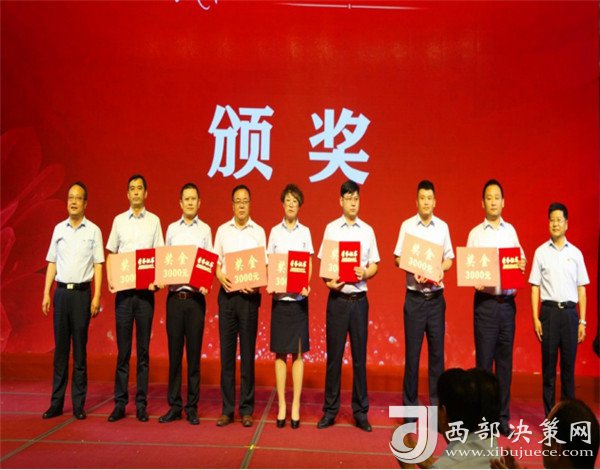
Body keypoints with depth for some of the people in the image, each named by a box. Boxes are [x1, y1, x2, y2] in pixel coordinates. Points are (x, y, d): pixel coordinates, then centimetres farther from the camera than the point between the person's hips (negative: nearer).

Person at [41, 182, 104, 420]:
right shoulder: (59, 228, 10)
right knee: (60, 349, 7)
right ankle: (56, 402, 14)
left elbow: (98, 265, -1)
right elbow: (52, 263, 12)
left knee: (80, 350, 2)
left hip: (82, 292, -3)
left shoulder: (93, 230, 1)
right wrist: (46, 294, 6)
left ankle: (79, 404, 9)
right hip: (61, 292, 3)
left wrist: (97, 296, -8)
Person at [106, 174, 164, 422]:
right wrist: (110, 280, -4)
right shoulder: (119, 220, 9)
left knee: (143, 350, 4)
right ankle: (120, 403, 10)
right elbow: (111, 254, 11)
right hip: (124, 290, 1)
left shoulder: (154, 221, 7)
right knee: (123, 349, 3)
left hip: (145, 290, -1)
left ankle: (141, 403, 11)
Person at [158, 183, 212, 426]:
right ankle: (174, 406, 15)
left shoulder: (205, 230, 6)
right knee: (174, 352, 5)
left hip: (195, 297, -2)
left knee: (194, 353, 3)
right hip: (174, 296, 2)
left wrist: (205, 285, -13)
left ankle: (192, 407, 12)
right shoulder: (171, 229, 12)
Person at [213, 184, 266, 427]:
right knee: (227, 352, 4)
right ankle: (227, 409, 13)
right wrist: (221, 277, -10)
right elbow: (215, 262, 10)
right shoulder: (222, 230, 10)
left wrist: (256, 285, -15)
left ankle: (246, 409, 11)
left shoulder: (259, 231, 5)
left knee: (248, 353, 2)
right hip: (227, 293, 2)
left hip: (249, 295, -2)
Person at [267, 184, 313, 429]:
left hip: (299, 298, 0)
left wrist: (306, 285, -13)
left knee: (298, 352, 3)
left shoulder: (305, 232, 6)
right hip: (279, 298, 1)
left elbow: (309, 264, 5)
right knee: (280, 353, 4)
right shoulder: (275, 231, 7)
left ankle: (296, 405, 11)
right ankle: (281, 405, 12)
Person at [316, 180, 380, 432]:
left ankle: (360, 411, 17)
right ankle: (330, 410, 15)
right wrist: (328, 281, -15)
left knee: (360, 356, 6)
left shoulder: (367, 230, 7)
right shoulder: (331, 228, 4)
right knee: (334, 356, 4)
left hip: (359, 299, 1)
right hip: (337, 298, -1)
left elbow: (374, 266, 8)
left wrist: (364, 273, -13)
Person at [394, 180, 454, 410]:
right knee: (412, 350, 2)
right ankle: (410, 403, 14)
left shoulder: (443, 226, 7)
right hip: (415, 297, -2)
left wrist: (441, 269, -9)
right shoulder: (407, 225, 0)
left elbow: (449, 258, 12)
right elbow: (398, 258, 0)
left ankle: (437, 402, 18)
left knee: (437, 350, 7)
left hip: (436, 297, 2)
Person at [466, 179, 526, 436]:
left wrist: (521, 264, -10)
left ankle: (503, 417, 18)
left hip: (508, 301, 3)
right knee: (484, 361, 0)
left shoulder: (510, 230, 10)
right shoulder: (475, 233, 1)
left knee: (505, 361, 8)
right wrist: (476, 282, -21)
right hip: (485, 302, -3)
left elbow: (520, 258, 12)